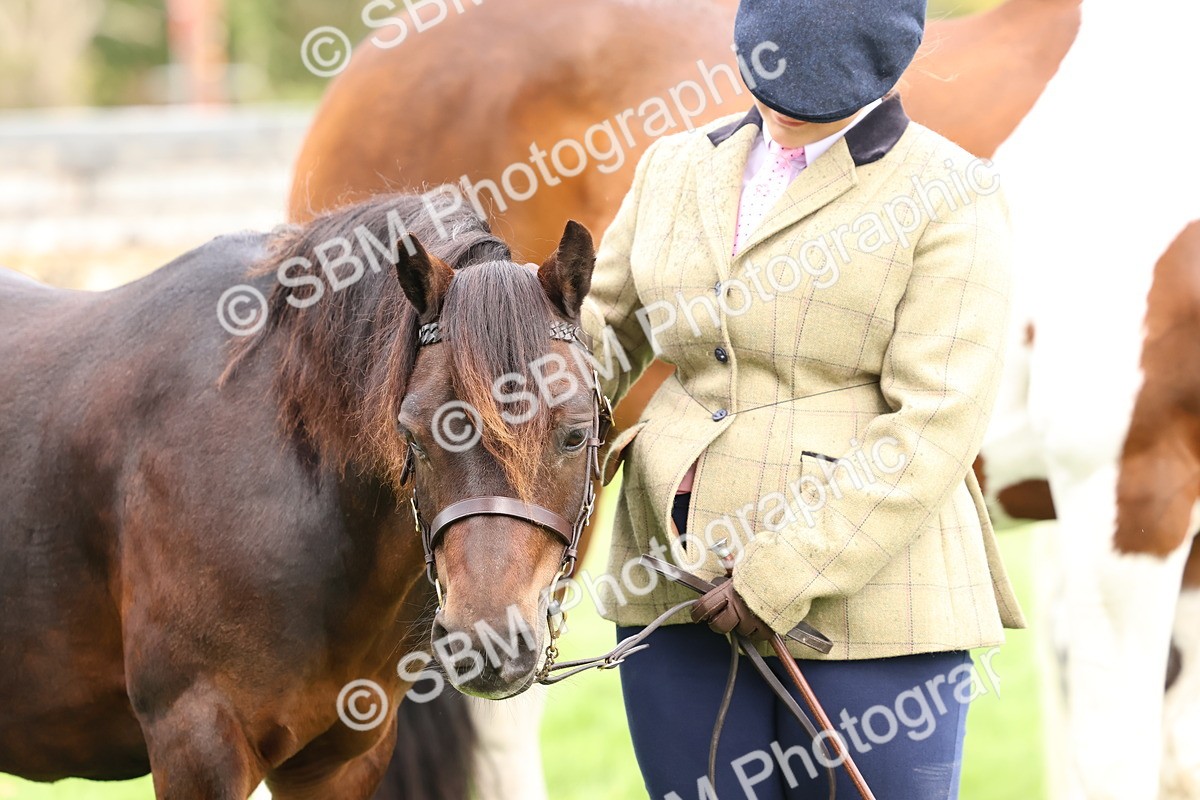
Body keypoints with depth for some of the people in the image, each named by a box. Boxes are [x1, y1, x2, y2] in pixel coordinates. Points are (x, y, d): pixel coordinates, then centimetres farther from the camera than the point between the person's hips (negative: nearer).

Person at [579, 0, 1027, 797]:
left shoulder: (949, 194, -6)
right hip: (681, 582, 5)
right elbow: (598, 329, 20)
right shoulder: (677, 169, 12)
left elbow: (933, 425, -13)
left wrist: (785, 577, -18)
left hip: (863, 582, -5)